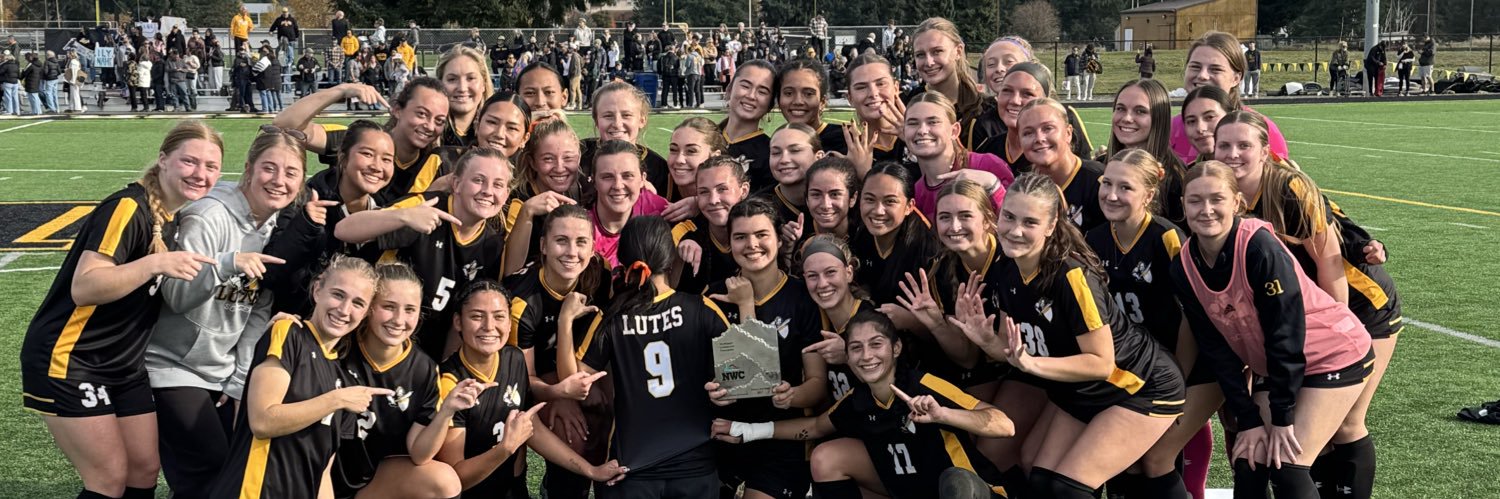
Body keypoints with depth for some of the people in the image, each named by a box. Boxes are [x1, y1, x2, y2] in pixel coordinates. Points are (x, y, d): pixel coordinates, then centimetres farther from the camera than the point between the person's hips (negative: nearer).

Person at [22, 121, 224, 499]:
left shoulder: (182, 215, 4)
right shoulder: (128, 208, -21)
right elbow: (83, 288, -29)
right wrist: (156, 263, -39)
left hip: (126, 362, 9)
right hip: (68, 359, -9)